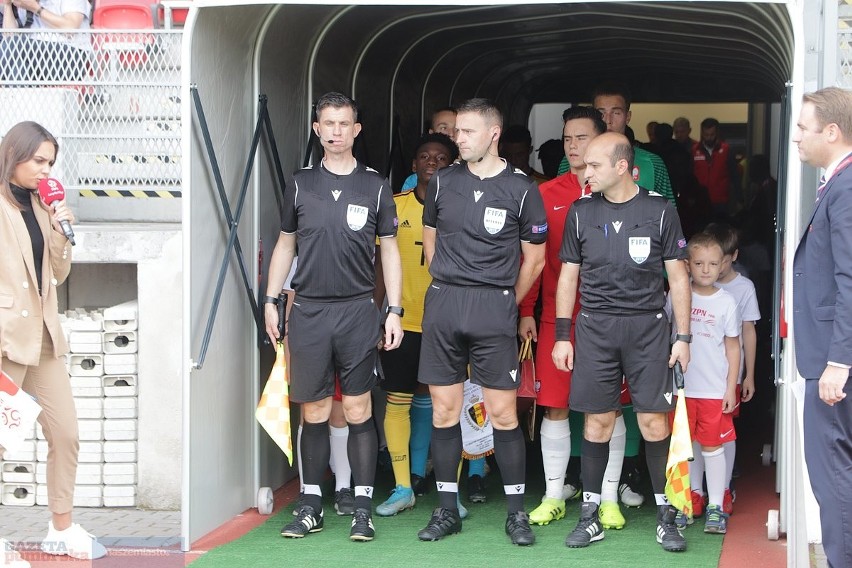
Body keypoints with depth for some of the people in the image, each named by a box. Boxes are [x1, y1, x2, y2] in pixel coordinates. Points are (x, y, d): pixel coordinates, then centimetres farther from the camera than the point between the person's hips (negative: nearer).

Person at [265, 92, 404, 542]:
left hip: (357, 310, -1)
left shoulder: (375, 185, 4)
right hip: (307, 310, 1)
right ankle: (311, 507, 13)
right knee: (314, 412, 5)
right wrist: (270, 300, 8)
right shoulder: (301, 183, 8)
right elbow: (285, 243, 15)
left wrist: (394, 310, 1)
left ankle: (363, 509, 5)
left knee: (358, 412, -1)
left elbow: (389, 249, 7)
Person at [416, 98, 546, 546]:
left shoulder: (521, 189, -1)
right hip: (443, 304, 3)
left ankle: (516, 513, 6)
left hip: (494, 309, -3)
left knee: (503, 412, -3)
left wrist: (503, 303, 8)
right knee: (443, 410, 5)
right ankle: (447, 510, 14)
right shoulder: (443, 182, 7)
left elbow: (534, 259, 6)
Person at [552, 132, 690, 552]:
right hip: (595, 327, 2)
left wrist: (683, 336, 0)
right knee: (598, 421, 3)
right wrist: (561, 336, 7)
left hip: (648, 325, -2)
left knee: (653, 420, -3)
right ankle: (589, 515, 11)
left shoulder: (659, 211, 0)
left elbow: (677, 276, 4)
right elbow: (568, 275, 11)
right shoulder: (581, 212, 6)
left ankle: (666, 516, 7)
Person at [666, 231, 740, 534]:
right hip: (681, 386, 2)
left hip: (715, 390, -2)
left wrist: (731, 387, -1)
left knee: (713, 446, 0)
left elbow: (732, 346, 4)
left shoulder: (726, 301, 0)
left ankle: (716, 508, 6)